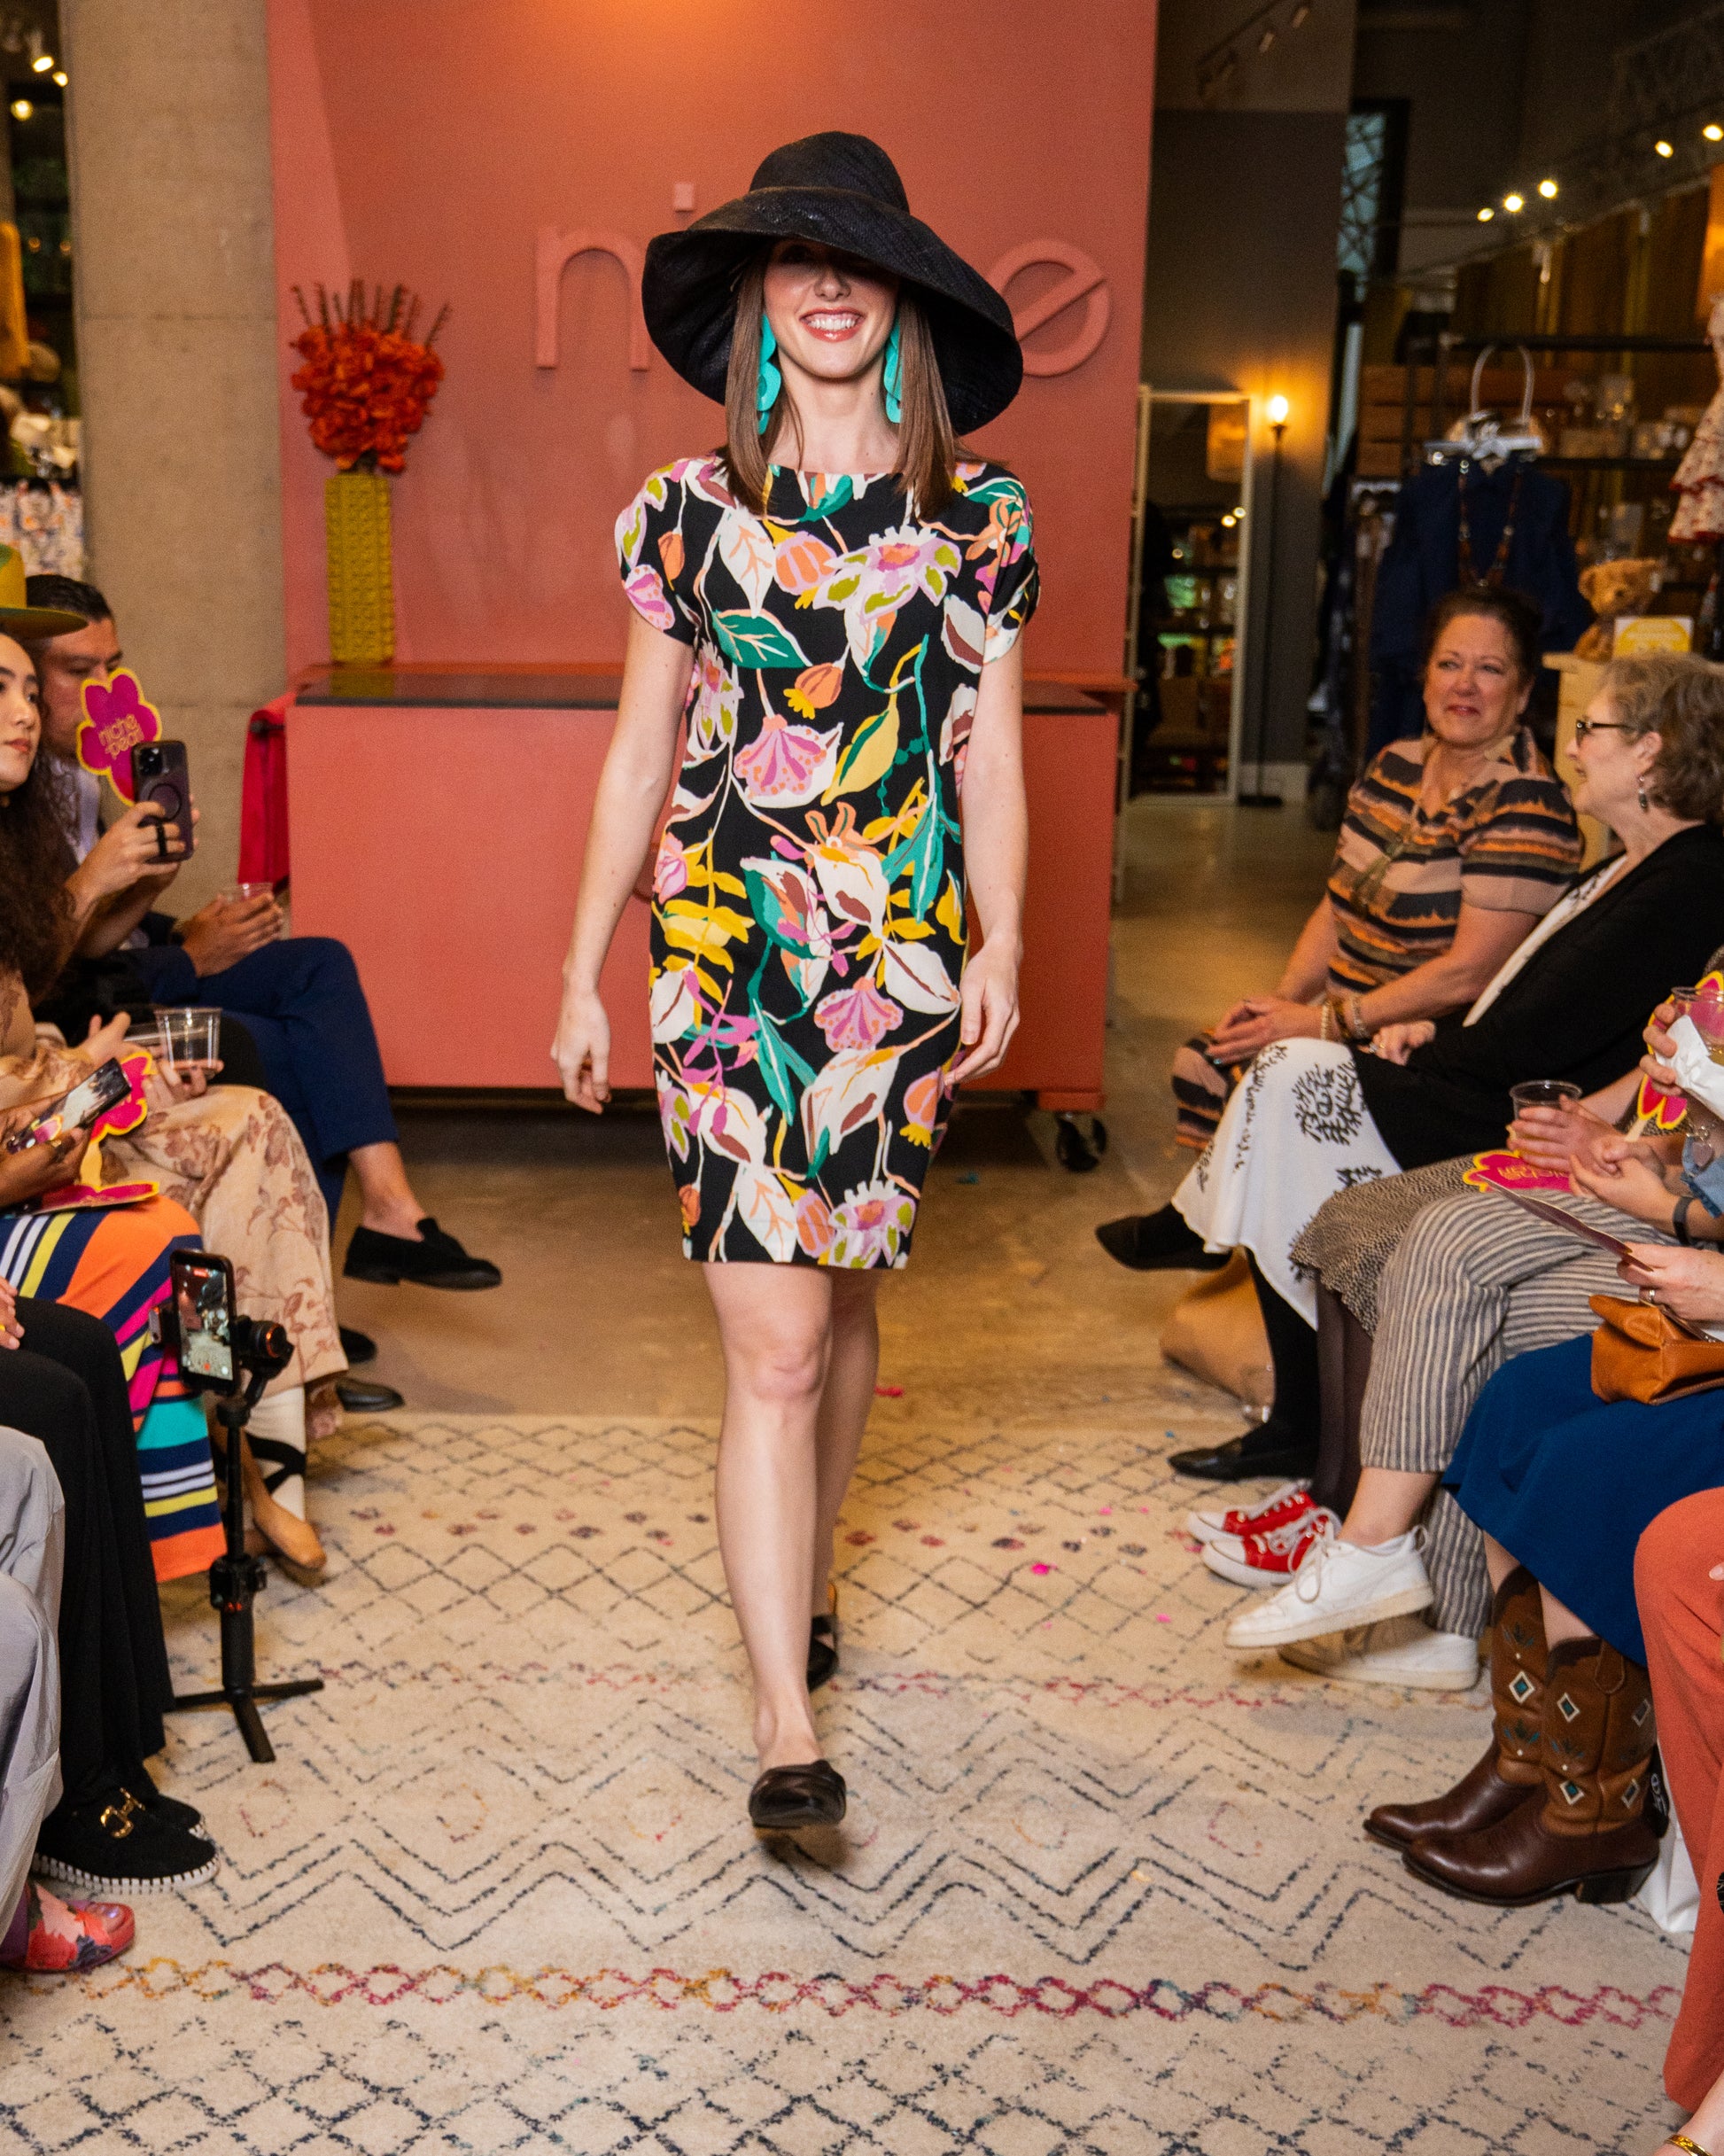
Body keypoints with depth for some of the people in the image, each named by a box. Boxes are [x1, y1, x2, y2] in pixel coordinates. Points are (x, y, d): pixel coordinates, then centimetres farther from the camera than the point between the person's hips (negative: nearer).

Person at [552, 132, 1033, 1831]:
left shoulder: (977, 519, 7)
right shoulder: (687, 512, 5)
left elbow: (991, 756, 7)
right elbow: (637, 756, 8)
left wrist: (1001, 944, -6)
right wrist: (581, 974, 8)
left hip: (902, 957, 1)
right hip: (728, 950, -1)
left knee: (841, 1294, 13)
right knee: (774, 1339, -7)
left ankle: (797, 1581, 37)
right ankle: (787, 1726, -2)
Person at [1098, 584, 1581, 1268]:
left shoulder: (1527, 807, -17)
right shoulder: (1395, 766, 9)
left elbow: (1470, 971, -22)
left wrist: (1327, 1022, -19)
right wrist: (1285, 999, -2)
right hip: (1345, 1017, 8)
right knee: (1208, 1055, -4)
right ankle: (1203, 1218, 10)